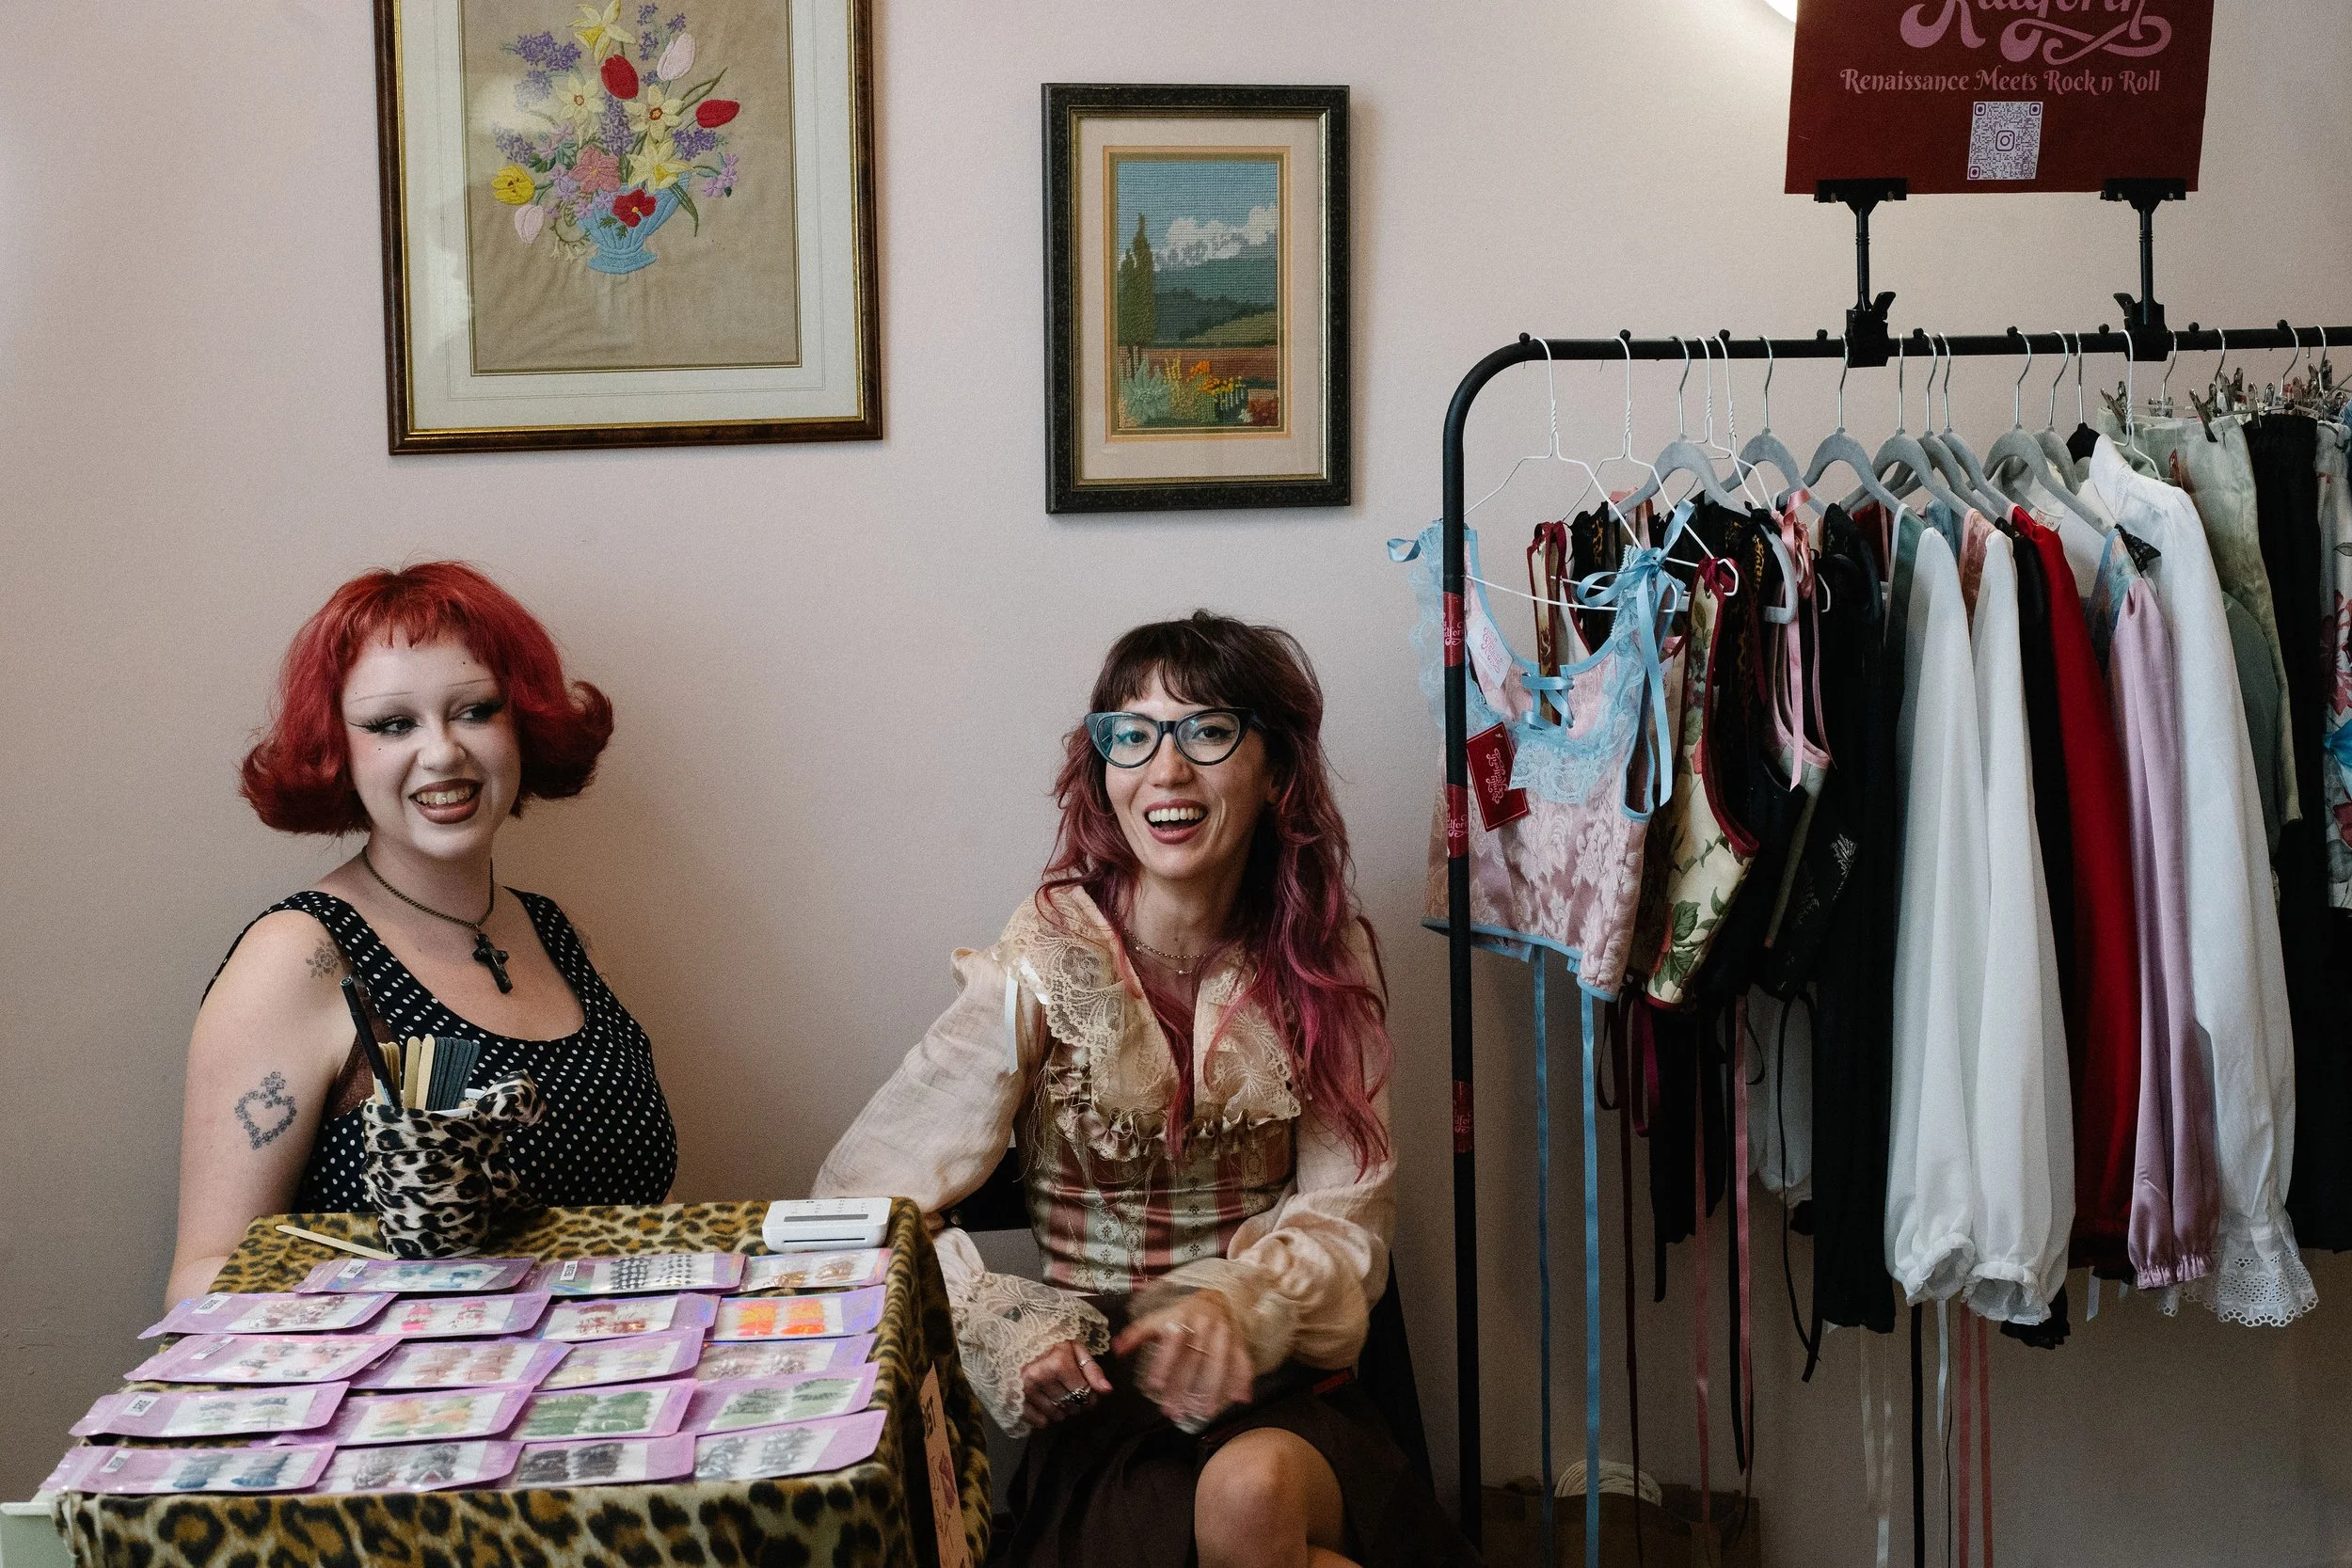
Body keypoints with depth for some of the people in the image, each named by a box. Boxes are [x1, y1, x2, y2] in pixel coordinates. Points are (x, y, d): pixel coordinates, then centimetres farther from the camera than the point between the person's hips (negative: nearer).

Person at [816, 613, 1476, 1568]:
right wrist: (1005, 1337, -20)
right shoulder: (1045, 969, -6)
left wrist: (1239, 1304, -20)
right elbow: (861, 1202, -5)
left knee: (1253, 1491, -33)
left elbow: (1343, 1222, 1)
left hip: (1284, 1390, 2)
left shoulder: (1323, 959, 3)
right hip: (1106, 1404, -2)